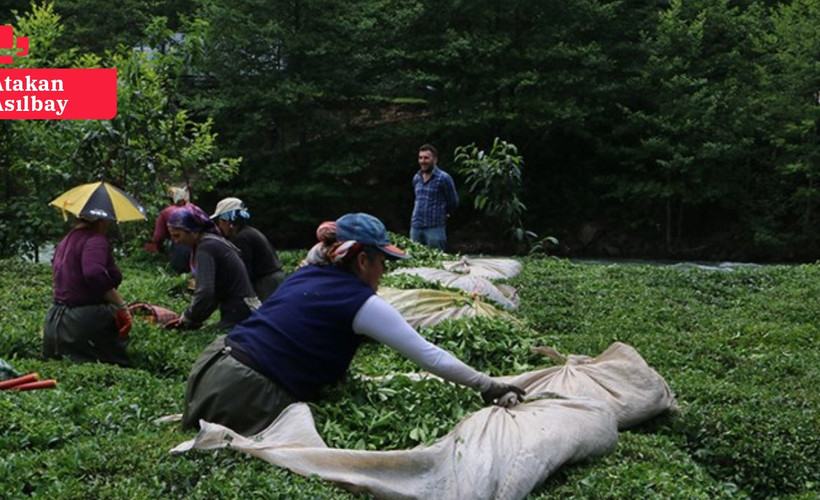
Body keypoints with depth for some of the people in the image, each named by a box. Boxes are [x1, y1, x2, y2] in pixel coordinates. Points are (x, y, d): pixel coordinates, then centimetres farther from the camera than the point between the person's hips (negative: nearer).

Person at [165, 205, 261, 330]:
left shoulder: (205, 247, -15)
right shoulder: (215, 241, 15)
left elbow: (204, 293, -25)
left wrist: (186, 319, -11)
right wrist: (190, 318, 10)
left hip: (239, 317, -10)